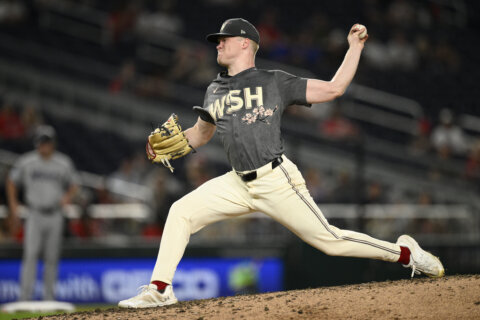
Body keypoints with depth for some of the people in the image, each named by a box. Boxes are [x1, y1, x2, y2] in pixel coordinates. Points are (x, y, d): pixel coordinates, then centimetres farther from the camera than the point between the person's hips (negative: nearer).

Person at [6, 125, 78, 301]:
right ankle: (25, 298, -15)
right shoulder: (25, 162, -1)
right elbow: (12, 182, 11)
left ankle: (49, 298, 14)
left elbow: (72, 184, 15)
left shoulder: (64, 163, 3)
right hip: (35, 215, -2)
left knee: (52, 258, 5)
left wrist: (67, 197, -8)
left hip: (55, 216, 2)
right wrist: (13, 209, 6)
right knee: (30, 255, -13)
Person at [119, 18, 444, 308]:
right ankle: (160, 290, -2)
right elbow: (201, 134, 29)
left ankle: (404, 252, 9)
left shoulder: (276, 82, 0)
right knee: (181, 211, -7)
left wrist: (355, 47, -7)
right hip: (240, 184, 5)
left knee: (329, 240, -7)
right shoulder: (215, 91, 16)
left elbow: (334, 88, -1)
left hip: (278, 182, -5)